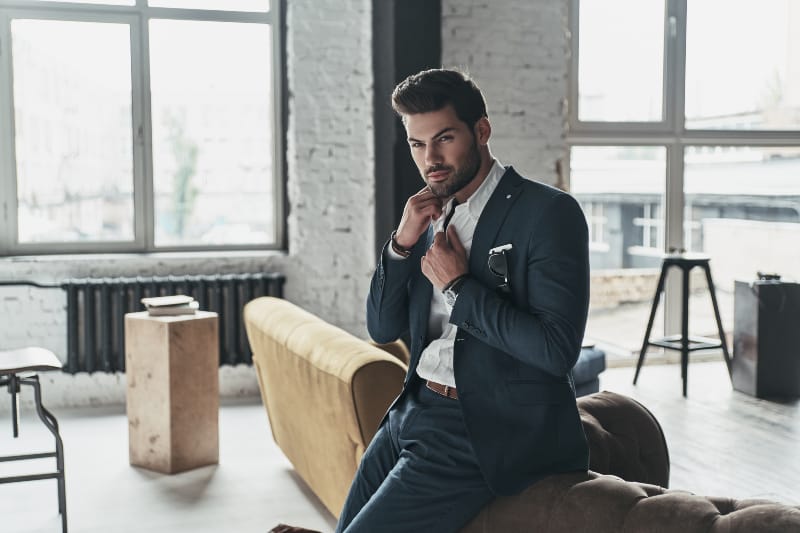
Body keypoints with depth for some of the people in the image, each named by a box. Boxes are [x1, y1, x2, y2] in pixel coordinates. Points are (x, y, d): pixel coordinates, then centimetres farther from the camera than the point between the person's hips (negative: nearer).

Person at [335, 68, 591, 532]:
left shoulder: (550, 212, -13)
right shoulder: (432, 215, 10)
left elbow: (557, 349, -21)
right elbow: (383, 329, 10)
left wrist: (458, 286, -16)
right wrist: (403, 243, -5)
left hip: (483, 431, -7)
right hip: (414, 410, 8)